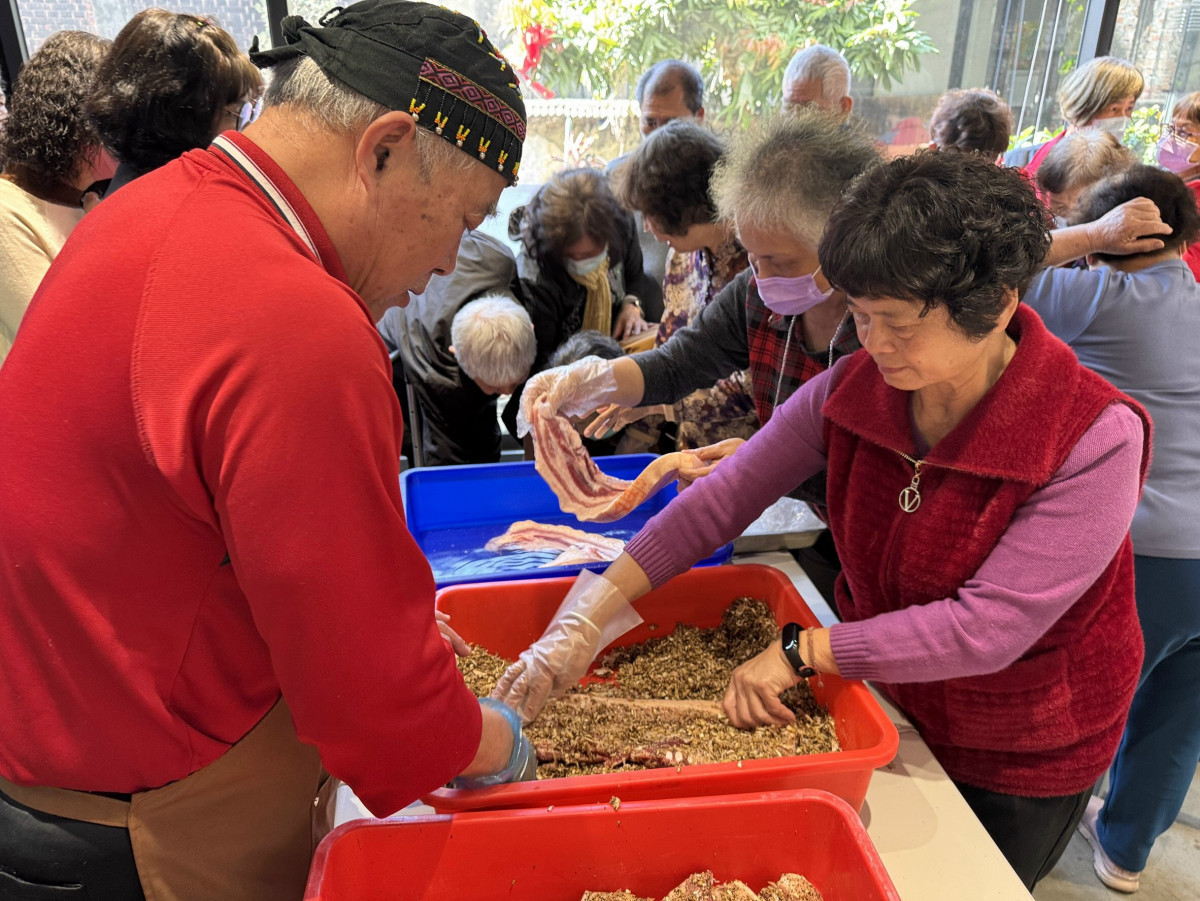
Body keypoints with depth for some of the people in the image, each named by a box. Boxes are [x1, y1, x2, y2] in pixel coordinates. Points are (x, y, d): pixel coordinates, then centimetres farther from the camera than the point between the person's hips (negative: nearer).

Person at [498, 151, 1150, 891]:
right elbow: (723, 500, -19)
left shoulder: (1094, 440, -29)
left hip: (1022, 765, -3)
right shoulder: (853, 388, -17)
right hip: (885, 705, 4)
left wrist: (802, 650, -30)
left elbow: (989, 628, -32)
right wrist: (587, 619, -26)